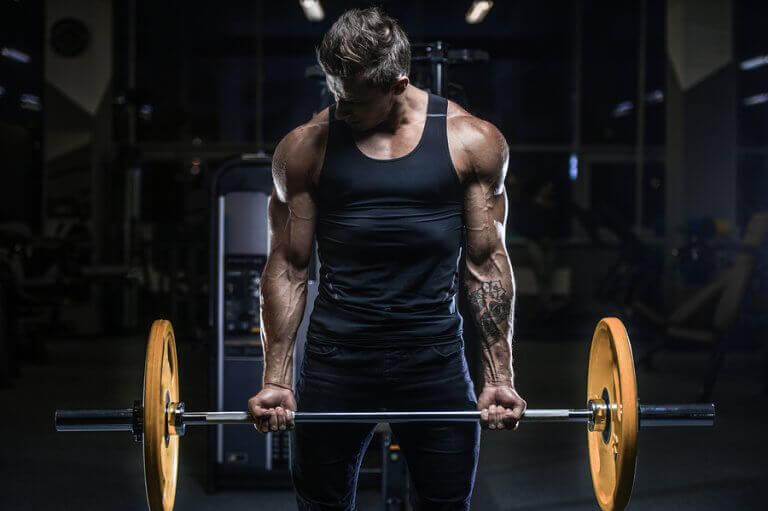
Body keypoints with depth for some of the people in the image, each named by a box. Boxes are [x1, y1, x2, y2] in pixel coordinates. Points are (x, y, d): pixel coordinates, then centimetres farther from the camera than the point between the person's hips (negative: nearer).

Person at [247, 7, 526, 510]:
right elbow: (289, 267, 2)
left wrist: (501, 376, -1)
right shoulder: (307, 147, -2)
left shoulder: (472, 142, -2)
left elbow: (488, 262, 2)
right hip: (335, 358, 0)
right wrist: (276, 380, 0)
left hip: (436, 357, 0)